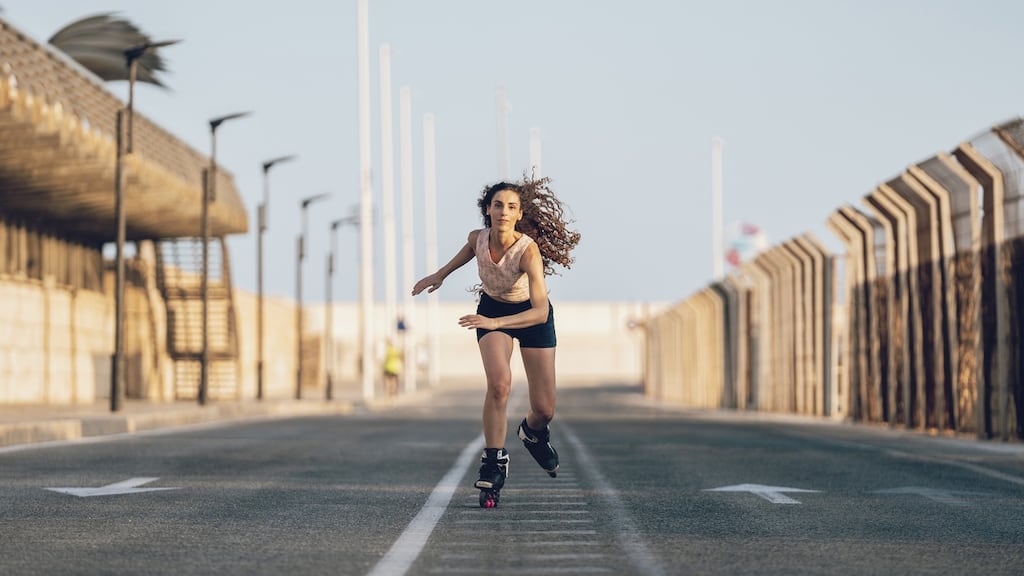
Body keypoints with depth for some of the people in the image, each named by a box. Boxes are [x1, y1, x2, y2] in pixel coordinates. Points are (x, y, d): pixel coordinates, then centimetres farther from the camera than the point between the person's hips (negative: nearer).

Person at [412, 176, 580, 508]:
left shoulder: (529, 250, -34)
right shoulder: (478, 238, -21)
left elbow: (541, 311, -39)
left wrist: (495, 323, -48)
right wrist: (440, 274, 17)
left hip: (531, 315, -2)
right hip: (491, 307, 2)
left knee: (544, 410, -2)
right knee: (499, 382, -27)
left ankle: (532, 434, 36)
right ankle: (493, 463, -14)